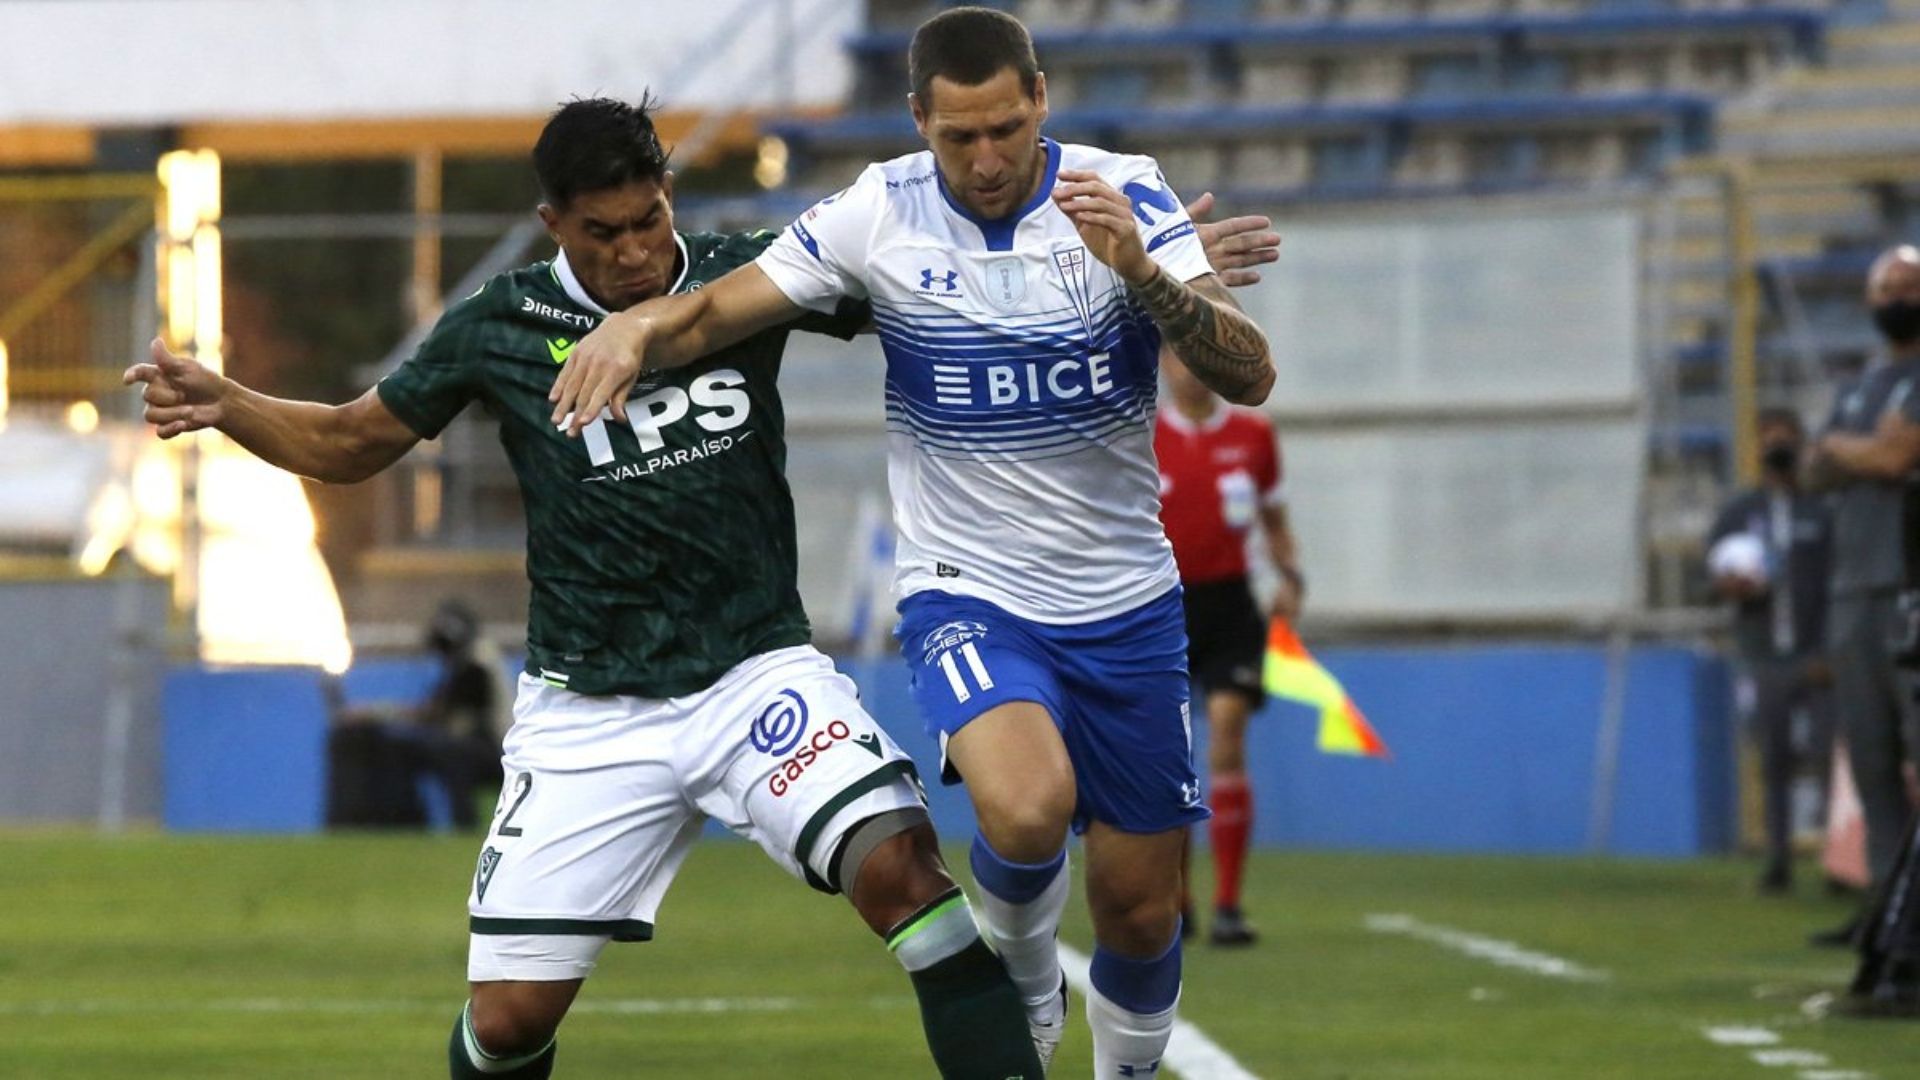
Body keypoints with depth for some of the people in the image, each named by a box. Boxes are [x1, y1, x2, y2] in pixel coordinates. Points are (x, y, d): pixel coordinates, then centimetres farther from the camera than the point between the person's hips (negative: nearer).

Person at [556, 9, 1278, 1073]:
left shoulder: (1123, 196, -9)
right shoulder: (877, 215, -8)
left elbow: (1248, 376, -18)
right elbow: (714, 314, -2)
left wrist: (1137, 270, -35)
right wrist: (632, 326, -24)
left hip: (1125, 608, 2)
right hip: (965, 595, -2)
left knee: (1141, 911, 7)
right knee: (1028, 809, -31)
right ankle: (1020, 974, 2)